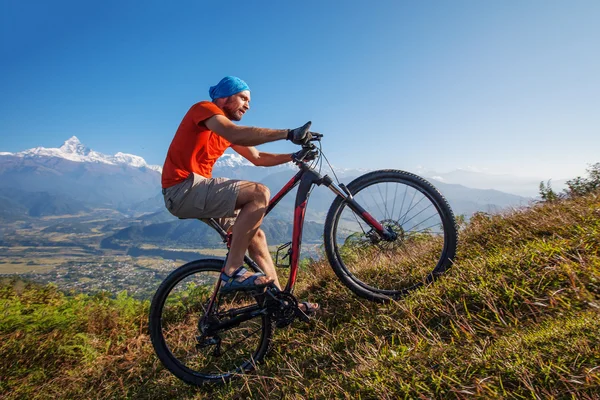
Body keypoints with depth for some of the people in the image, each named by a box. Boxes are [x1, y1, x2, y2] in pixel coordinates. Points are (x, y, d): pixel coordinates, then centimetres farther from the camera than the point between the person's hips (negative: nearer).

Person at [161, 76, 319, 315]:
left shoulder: (227, 128, 20)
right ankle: (232, 272, -19)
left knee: (255, 235, 5)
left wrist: (293, 156, 6)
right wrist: (288, 134, -28)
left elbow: (257, 158, 17)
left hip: (195, 192, 9)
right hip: (183, 189, -9)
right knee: (259, 193, -24)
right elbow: (237, 135, -28)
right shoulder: (205, 108, -7)